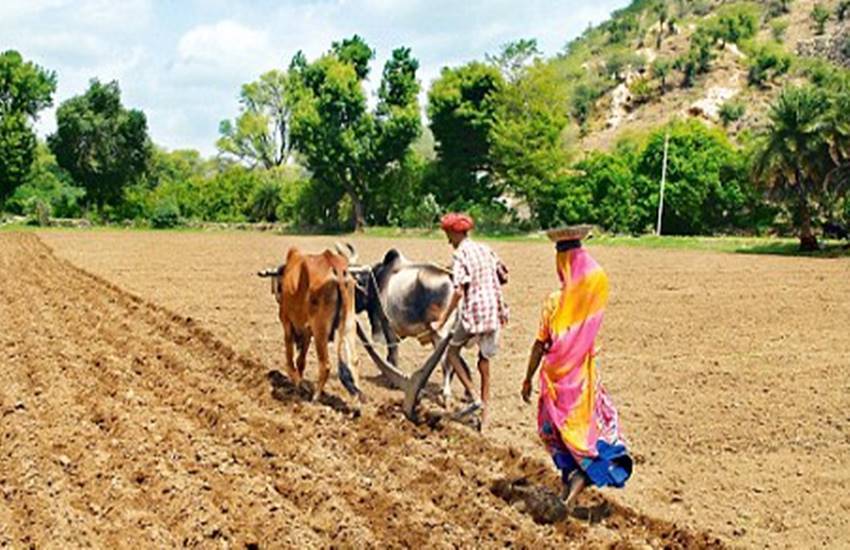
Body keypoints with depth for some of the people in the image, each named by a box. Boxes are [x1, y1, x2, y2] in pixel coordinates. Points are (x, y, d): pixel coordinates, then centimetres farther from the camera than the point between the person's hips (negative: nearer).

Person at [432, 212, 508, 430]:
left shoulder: (460, 256, -11)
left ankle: (474, 397, 1)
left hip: (473, 313, -6)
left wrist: (442, 321, -17)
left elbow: (459, 292, -19)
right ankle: (484, 416, 16)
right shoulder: (485, 249, 9)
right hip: (494, 313, 6)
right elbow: (503, 276, 15)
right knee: (484, 363, 13)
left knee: (452, 352, 15)